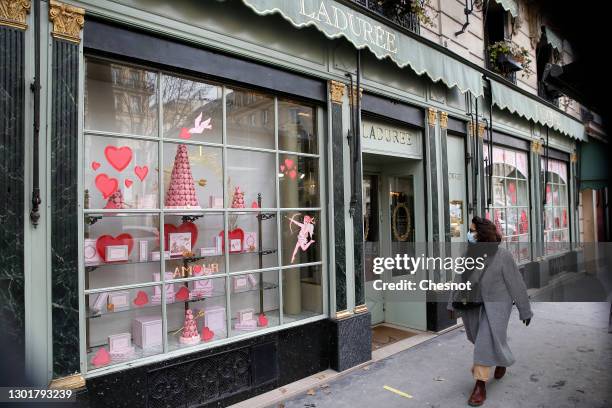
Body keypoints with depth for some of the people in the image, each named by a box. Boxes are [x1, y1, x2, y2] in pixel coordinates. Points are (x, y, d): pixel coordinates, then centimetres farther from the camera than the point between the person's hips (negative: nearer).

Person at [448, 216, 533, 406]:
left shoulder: (502, 255, -15)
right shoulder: (468, 254, -3)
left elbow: (516, 284, -9)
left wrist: (525, 310, -3)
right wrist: (453, 304, 4)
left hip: (495, 306, -5)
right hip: (472, 306, 5)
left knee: (487, 342, -10)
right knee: (481, 339, 20)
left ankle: (480, 385, 1)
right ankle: (501, 358, 51)